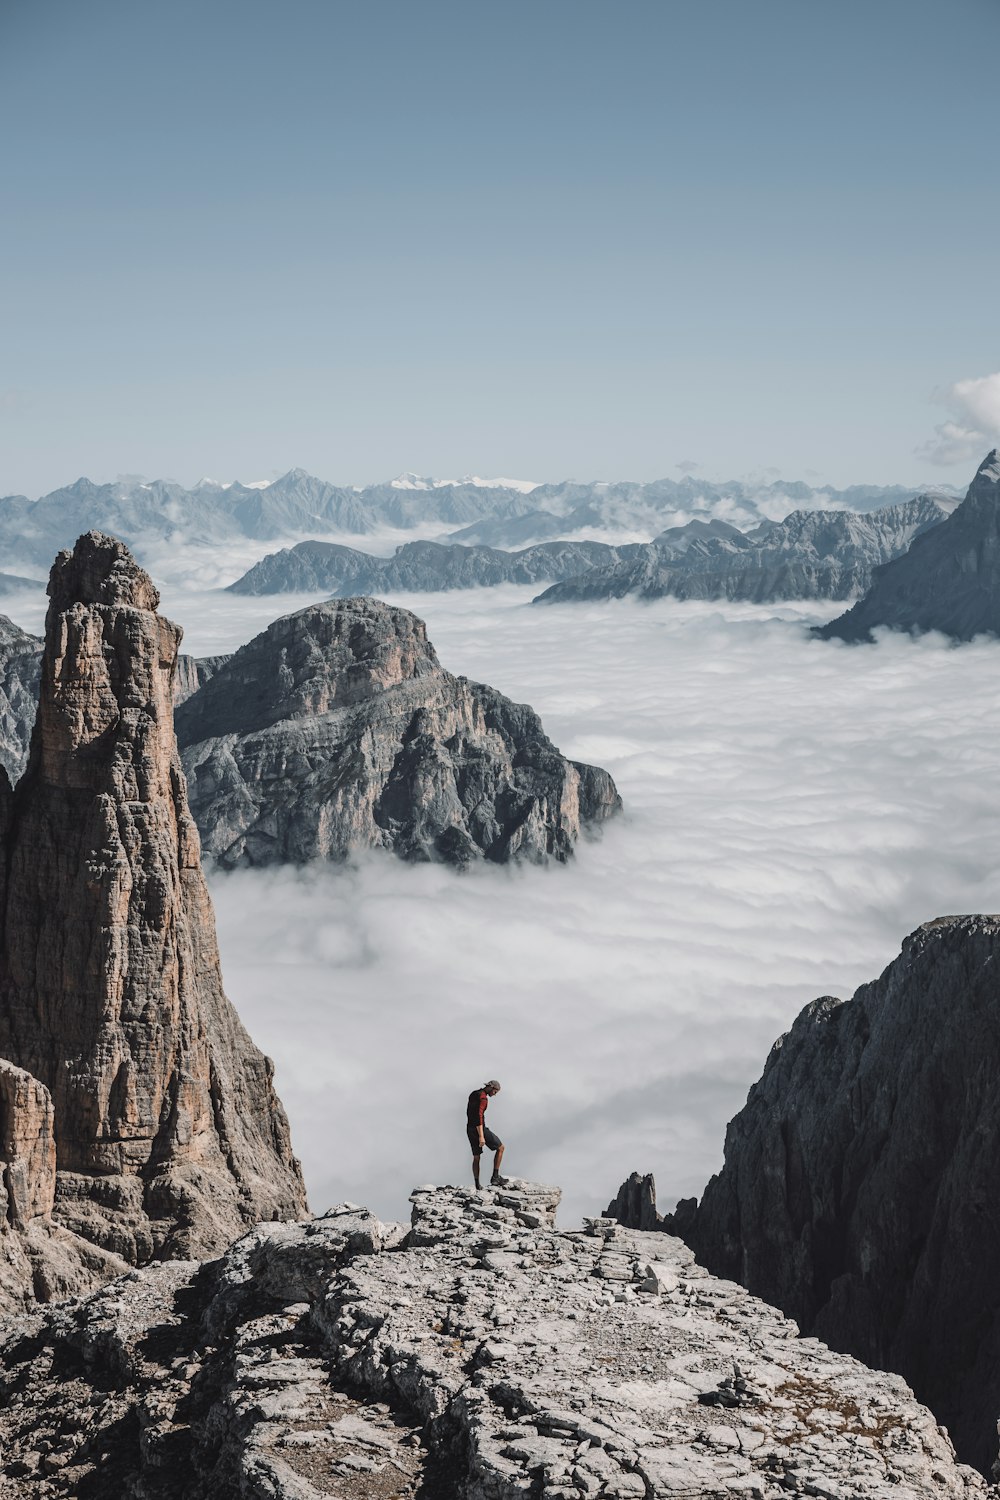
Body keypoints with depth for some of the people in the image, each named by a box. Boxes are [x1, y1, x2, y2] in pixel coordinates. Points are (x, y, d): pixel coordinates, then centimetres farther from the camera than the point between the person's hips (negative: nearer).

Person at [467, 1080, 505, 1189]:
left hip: (470, 1129, 9)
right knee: (500, 1148, 8)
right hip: (480, 1129, -9)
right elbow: (479, 1116, -26)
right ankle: (495, 1177, 5)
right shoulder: (483, 1098, -17)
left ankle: (477, 1186, 13)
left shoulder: (473, 1094, 14)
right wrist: (481, 1136, -29)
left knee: (476, 1157, 15)